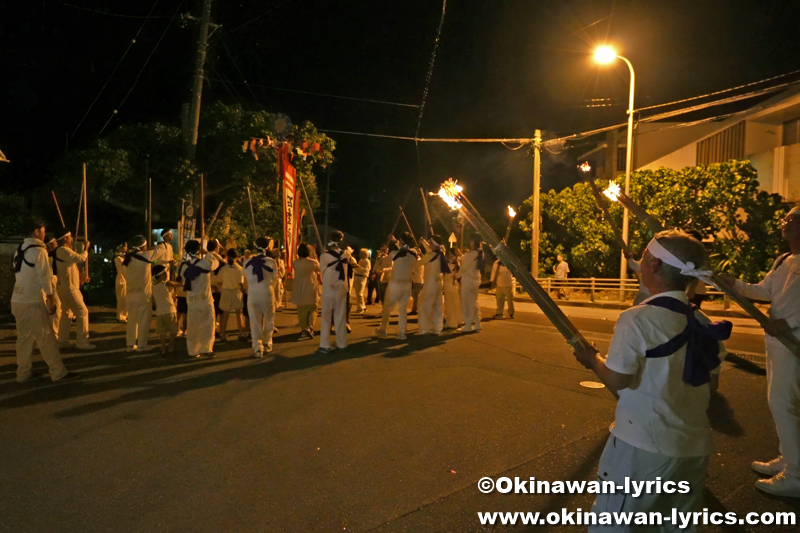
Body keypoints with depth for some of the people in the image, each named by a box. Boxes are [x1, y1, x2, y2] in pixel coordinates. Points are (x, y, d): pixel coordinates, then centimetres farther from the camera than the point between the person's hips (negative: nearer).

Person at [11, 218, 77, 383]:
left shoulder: (19, 250, 12)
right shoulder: (39, 250, -12)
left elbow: (22, 275, 16)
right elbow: (44, 277, -12)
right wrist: (51, 299, -6)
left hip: (17, 301, 8)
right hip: (32, 302, -8)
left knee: (24, 337, 14)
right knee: (46, 337, -1)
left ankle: (23, 373, 20)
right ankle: (58, 372, 4)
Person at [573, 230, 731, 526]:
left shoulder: (637, 319, -19)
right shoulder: (702, 323, 2)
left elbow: (616, 379, -21)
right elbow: (711, 384, 11)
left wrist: (591, 358, -3)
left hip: (644, 445, -7)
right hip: (695, 446, 7)